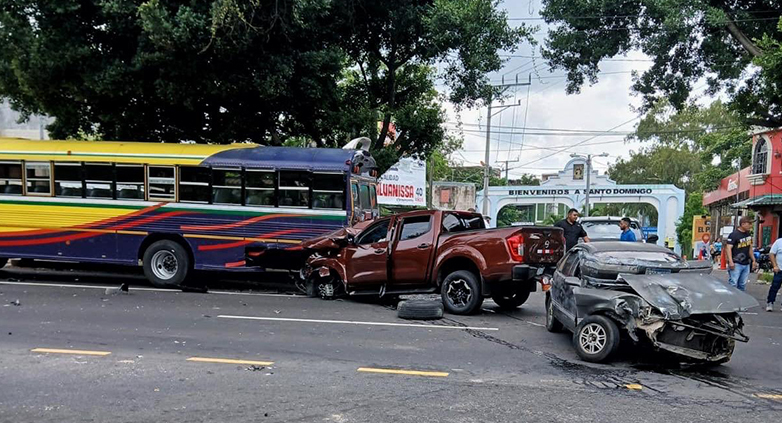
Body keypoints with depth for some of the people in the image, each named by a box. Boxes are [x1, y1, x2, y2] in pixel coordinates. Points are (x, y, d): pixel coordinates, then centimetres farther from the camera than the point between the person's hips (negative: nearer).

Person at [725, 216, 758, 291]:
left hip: (746, 264, 8)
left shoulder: (748, 234, 13)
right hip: (736, 264, -8)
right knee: (733, 284, -9)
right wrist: (730, 262, -25)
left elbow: (750, 248, 23)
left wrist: (753, 260, 20)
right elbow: (728, 248, -17)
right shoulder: (734, 234, -11)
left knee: (742, 285, 12)